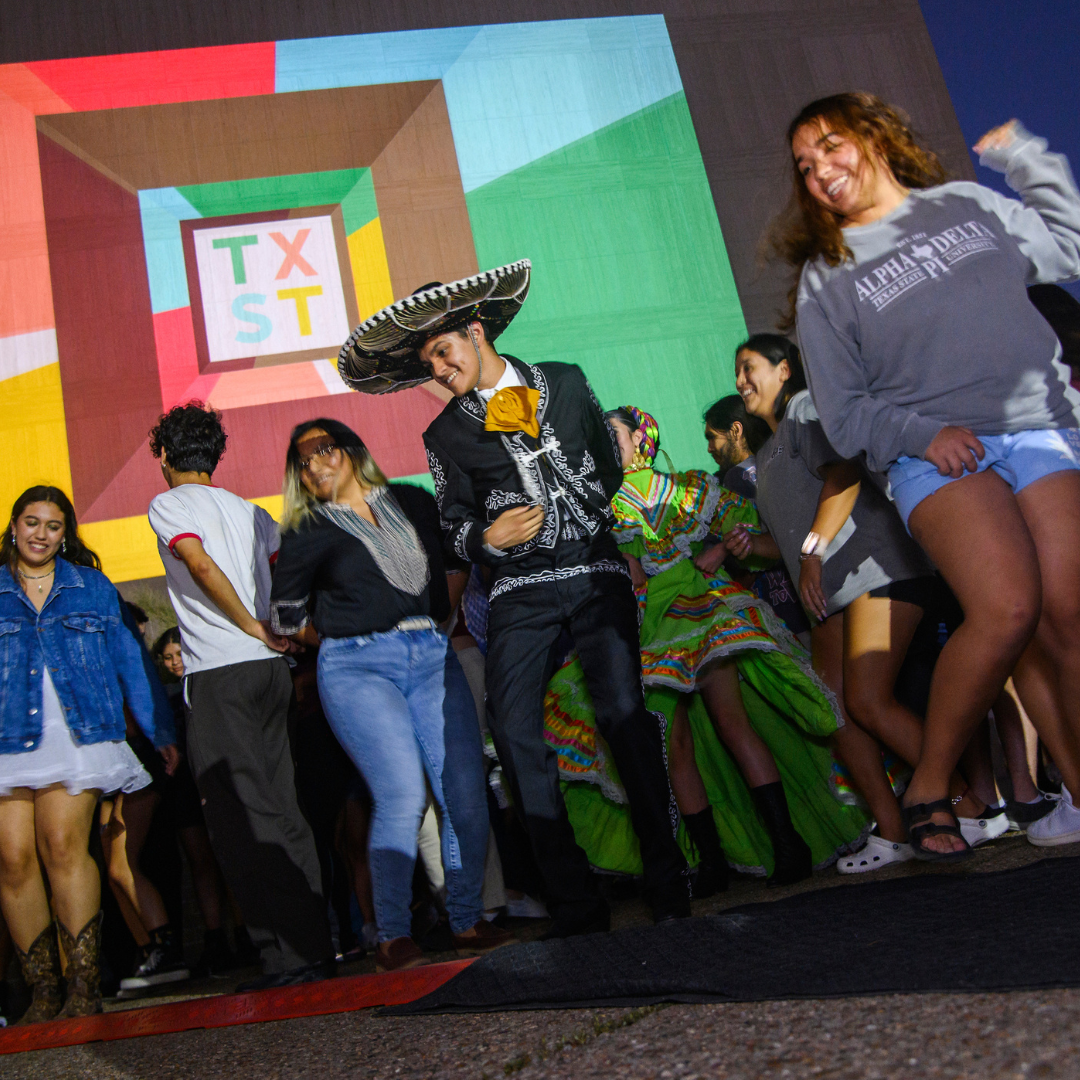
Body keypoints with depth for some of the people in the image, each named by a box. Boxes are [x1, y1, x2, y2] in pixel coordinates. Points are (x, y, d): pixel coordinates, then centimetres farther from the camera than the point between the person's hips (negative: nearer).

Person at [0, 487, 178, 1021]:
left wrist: (161, 732, 7)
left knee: (62, 845, -15)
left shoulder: (92, 587, 15)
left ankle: (84, 986, -10)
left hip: (76, 734, -1)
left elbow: (130, 663, 13)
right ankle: (43, 991, 4)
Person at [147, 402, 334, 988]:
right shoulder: (250, 510, 20)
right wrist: (278, 635, 14)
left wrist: (252, 627, -7)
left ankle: (290, 951, -6)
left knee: (243, 820, -5)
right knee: (282, 810, 10)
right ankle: (315, 941, 13)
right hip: (271, 668, 7)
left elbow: (203, 567, -14)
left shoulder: (168, 505, 2)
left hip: (219, 675, -7)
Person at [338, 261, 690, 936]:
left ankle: (668, 879, -2)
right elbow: (455, 531, 13)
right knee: (515, 730, -13)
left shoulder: (567, 383, 14)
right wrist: (487, 537, -5)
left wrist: (633, 445, 7)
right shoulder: (447, 435, 13)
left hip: (596, 571, -1)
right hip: (520, 592, 1)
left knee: (624, 710, -15)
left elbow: (613, 465, 26)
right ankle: (574, 902, -3)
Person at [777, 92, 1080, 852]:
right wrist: (923, 432, -12)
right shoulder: (825, 276, 10)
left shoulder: (968, 204, 18)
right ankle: (929, 787, -8)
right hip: (934, 455, -3)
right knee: (1006, 610, -24)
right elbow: (843, 412, 4)